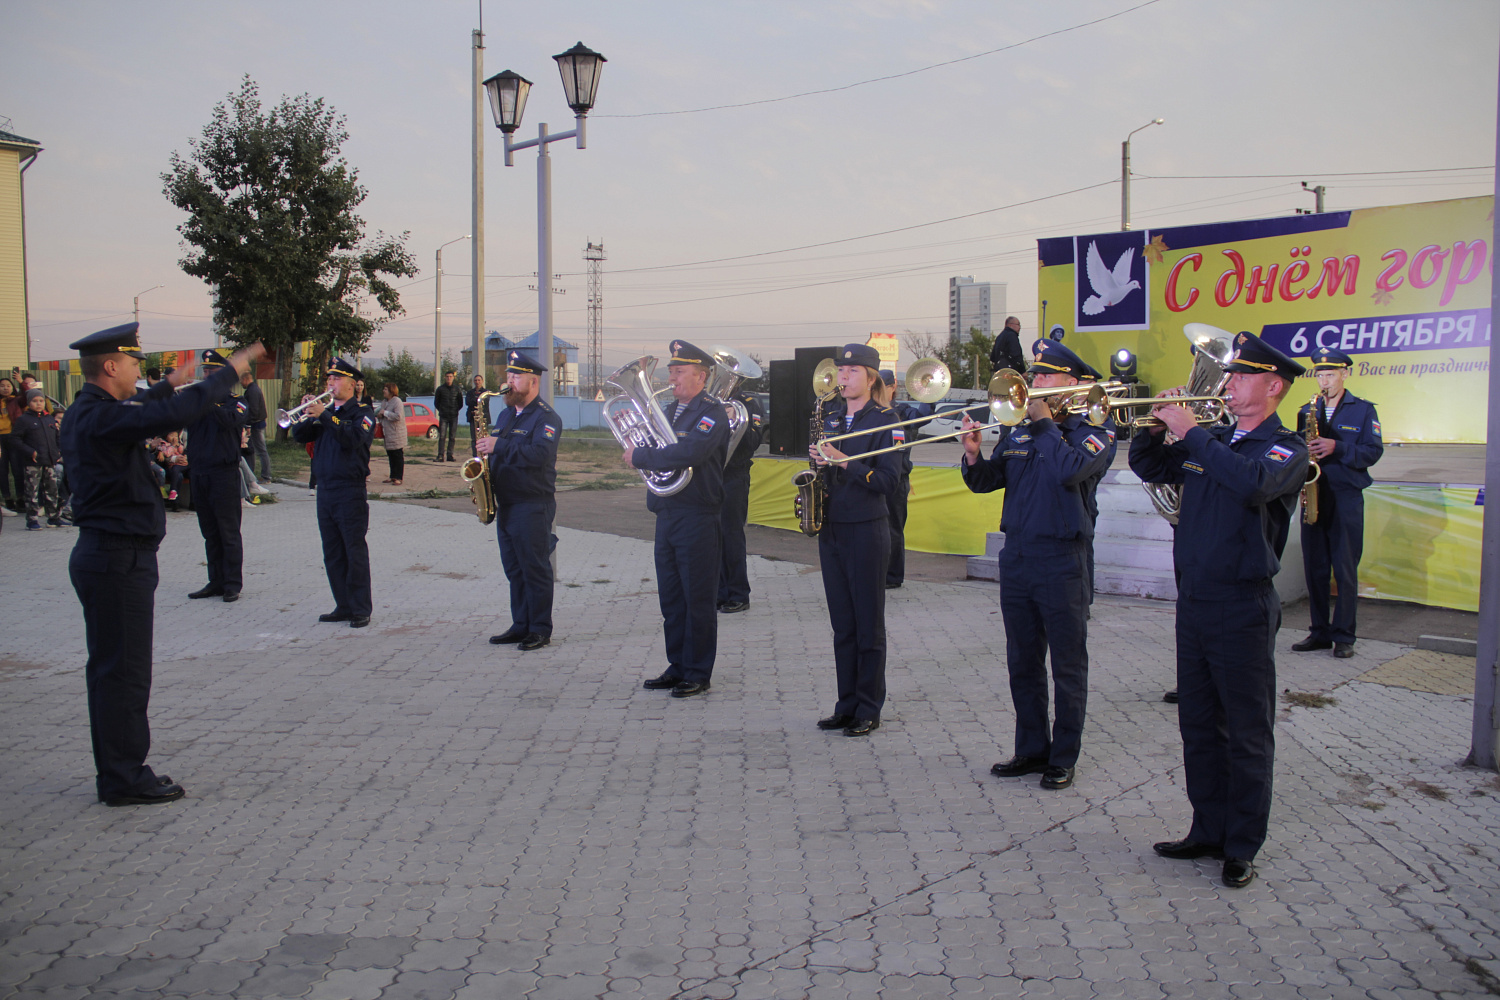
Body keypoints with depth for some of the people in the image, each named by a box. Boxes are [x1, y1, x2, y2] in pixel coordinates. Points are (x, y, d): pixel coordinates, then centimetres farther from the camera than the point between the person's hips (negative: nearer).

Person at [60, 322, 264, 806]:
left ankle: (120, 770, 25)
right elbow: (177, 414, -30)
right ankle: (124, 779, 6)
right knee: (123, 671, -3)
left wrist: (168, 384, 45)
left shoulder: (86, 414, 11)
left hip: (102, 554, 11)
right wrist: (231, 370, -20)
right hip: (118, 559, -11)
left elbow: (135, 411, 33)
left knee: (111, 669, 15)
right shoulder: (100, 418, -20)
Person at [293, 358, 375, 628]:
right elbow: (299, 436, 7)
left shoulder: (362, 413, -3)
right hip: (325, 491, 7)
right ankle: (343, 607, 17)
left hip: (350, 492, -7)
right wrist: (307, 414, -10)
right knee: (332, 555, 9)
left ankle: (361, 610, 1)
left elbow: (354, 437, -23)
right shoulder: (325, 412, 15)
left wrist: (324, 416, -25)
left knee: (355, 553, -4)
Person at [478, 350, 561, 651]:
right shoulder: (505, 415, 17)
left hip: (533, 506, -8)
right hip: (505, 505, 8)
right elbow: (495, 454, 25)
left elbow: (539, 454, -26)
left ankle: (541, 630, 6)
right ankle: (520, 625, 21)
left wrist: (499, 446, -24)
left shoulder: (546, 417, -10)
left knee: (535, 570, -2)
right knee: (514, 570, 13)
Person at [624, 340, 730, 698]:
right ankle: (677, 666, 24)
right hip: (666, 516, 8)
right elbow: (661, 452, 20)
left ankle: (698, 673, 10)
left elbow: (688, 454, -26)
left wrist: (640, 457, -16)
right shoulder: (670, 410, 16)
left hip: (697, 518, -8)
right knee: (670, 598, 13)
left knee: (697, 600, 1)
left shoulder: (711, 412, -11)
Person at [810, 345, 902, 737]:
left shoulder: (884, 421, -6)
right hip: (831, 529, 6)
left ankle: (869, 710, 10)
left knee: (868, 626, 1)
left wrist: (845, 462, -22)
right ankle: (846, 706, 18)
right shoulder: (830, 418, 13)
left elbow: (888, 480, -14)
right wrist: (818, 459, -2)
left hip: (867, 531, -6)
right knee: (842, 625, 10)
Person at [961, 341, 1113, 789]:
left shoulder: (1089, 433, -4)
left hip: (1061, 561, -5)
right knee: (1022, 663, 13)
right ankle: (1032, 748, 25)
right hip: (1016, 556, 6)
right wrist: (973, 455, -11)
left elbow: (1069, 471, -25)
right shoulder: (1017, 432, 11)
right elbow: (985, 482, 9)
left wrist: (1044, 422, -15)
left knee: (1067, 665, 4)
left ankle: (1064, 757, 15)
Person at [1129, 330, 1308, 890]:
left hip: (1243, 609, -7)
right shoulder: (1213, 441, 12)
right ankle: (1208, 832, 27)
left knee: (1247, 736, 3)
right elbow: (1149, 468, 19)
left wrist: (1191, 432, -24)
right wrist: (1156, 427, 0)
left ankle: (1242, 848, 14)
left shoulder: (1286, 448, -8)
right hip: (1193, 601, 7)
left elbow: (1253, 483, -30)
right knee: (1198, 727, 14)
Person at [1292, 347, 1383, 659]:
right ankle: (1319, 632, 15)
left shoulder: (1363, 410, 3)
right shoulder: (1307, 412, 13)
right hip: (1313, 495, 4)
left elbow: (1373, 451, -5)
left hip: (1346, 498, -3)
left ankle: (1344, 636, 6)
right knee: (1314, 568, 6)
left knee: (1345, 570, -2)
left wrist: (1337, 448, -18)